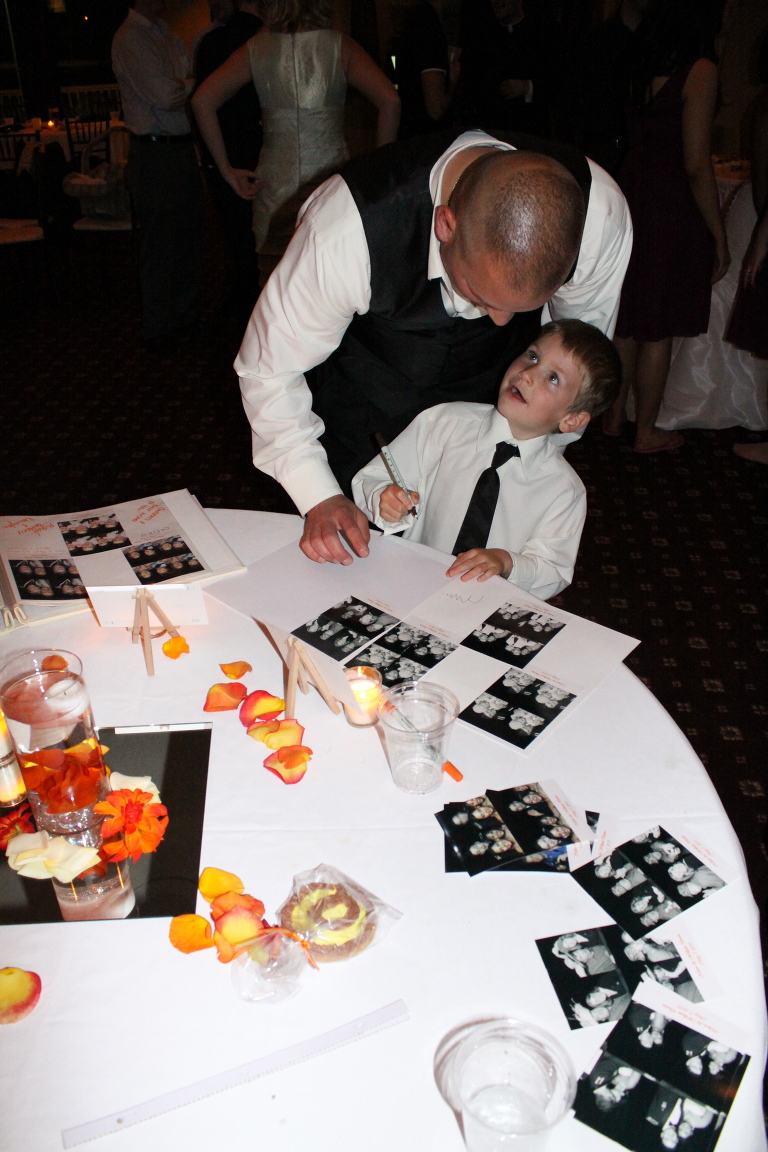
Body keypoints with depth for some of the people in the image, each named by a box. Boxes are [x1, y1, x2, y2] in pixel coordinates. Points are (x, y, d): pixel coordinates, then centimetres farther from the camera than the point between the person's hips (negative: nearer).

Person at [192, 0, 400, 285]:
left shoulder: (256, 48, 5)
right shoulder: (339, 45, 0)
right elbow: (390, 100, -10)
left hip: (275, 189, 1)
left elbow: (202, 100, -2)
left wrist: (227, 170, 0)